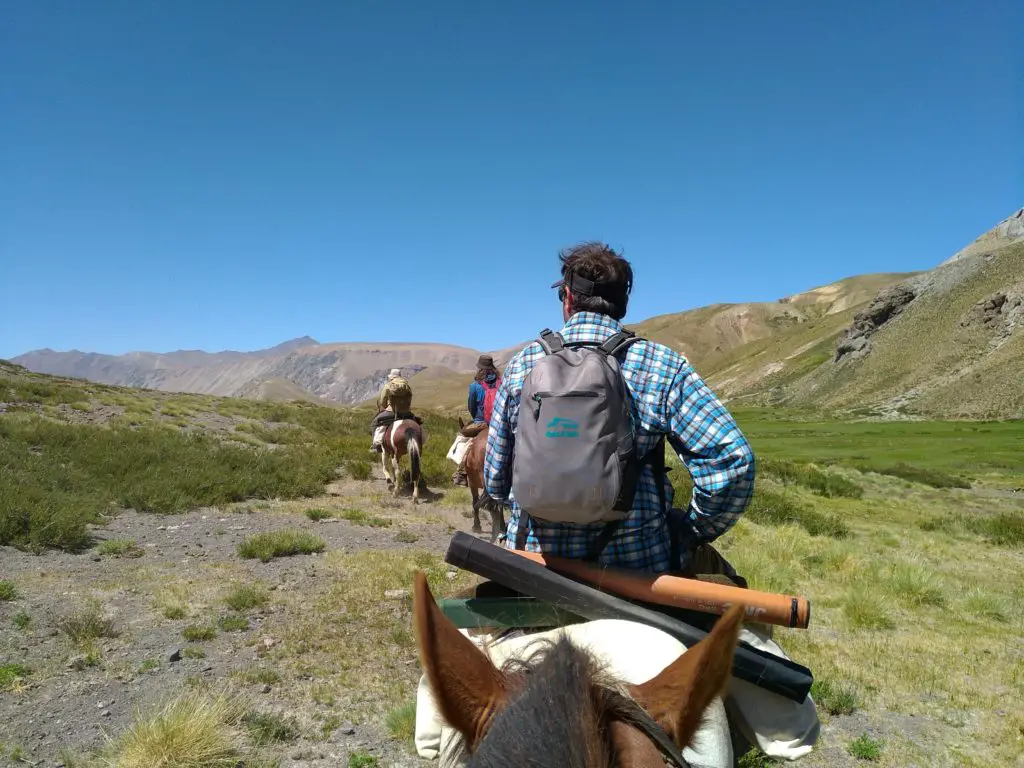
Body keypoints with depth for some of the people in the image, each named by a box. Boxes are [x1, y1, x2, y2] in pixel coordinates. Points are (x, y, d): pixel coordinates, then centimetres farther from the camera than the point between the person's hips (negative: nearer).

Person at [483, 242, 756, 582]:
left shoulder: (521, 365, -2)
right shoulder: (662, 366, -7)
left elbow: (495, 481, 4)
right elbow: (732, 461, -15)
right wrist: (692, 532, 1)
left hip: (535, 555, 2)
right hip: (638, 562, -1)